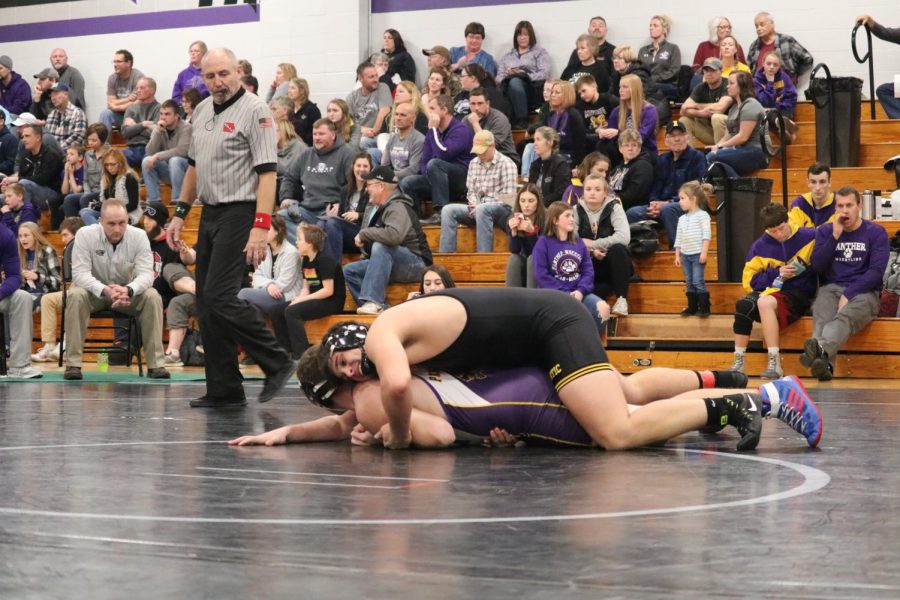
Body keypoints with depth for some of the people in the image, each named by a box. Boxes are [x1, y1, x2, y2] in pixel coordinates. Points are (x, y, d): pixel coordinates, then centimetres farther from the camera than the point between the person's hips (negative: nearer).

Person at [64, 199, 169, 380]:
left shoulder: (139, 236, -13)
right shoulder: (85, 235, -18)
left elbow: (146, 273, -19)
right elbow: (80, 273, -24)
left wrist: (128, 290, -42)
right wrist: (105, 290, -43)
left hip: (128, 292, 1)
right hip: (94, 290, -1)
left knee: (153, 297, -27)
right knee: (75, 295, -34)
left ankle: (155, 364, -23)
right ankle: (73, 364, -29)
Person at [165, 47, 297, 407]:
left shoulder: (254, 111, -10)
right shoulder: (202, 111, 15)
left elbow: (267, 173, -16)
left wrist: (261, 228, -23)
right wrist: (179, 214, 20)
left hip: (240, 214, -8)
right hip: (209, 215, 8)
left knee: (219, 298, -16)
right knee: (206, 304, 7)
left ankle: (277, 363, -4)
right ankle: (224, 390, 13)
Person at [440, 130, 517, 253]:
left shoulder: (506, 164, -5)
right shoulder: (473, 163, 15)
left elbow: (508, 197, -12)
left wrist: (479, 207, -16)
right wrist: (474, 204, -6)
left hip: (501, 210, -6)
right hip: (478, 208, 6)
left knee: (482, 210, -39)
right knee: (448, 210, -16)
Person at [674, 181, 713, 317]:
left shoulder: (702, 215, -6)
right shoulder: (682, 219, 14)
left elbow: (707, 235, -12)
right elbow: (678, 238, 16)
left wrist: (704, 252, -19)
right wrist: (677, 255, 13)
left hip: (698, 254, -7)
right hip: (685, 254, 7)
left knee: (698, 281, -10)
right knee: (689, 282, 9)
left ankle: (704, 307, -3)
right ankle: (692, 307, 15)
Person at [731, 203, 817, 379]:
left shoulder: (810, 237, -2)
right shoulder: (760, 246, 7)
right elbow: (749, 280, 4)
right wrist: (777, 274, -7)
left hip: (799, 294, -4)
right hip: (771, 289, 4)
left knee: (765, 302, -35)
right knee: (743, 305, -29)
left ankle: (775, 363, -33)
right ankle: (739, 363, -23)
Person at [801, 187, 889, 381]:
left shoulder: (876, 233, 6)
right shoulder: (825, 231, 15)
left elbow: (876, 272, -4)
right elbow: (817, 266, 3)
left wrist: (848, 294, -16)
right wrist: (835, 236, -6)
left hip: (864, 291, -2)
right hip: (831, 288, 2)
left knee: (845, 317, -38)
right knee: (822, 319, -35)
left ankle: (821, 349, -68)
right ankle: (824, 364, -61)